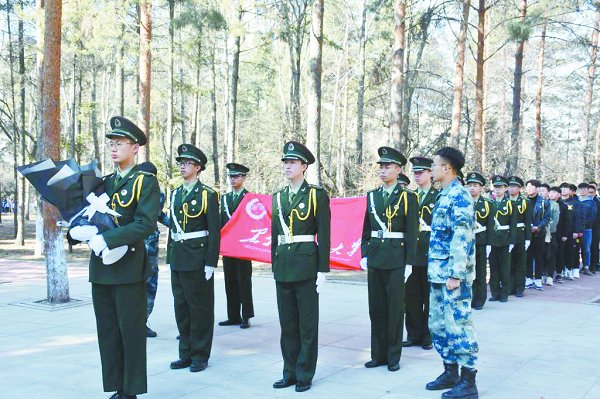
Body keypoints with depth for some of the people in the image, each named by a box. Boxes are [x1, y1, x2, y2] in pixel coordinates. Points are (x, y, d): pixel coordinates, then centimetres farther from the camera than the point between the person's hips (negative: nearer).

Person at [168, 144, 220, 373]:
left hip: (198, 258, -6)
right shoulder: (175, 194, 13)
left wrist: (211, 262, -14)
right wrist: (170, 257, 14)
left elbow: (214, 231, -9)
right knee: (181, 307, 11)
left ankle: (200, 355, 12)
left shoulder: (207, 195, -6)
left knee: (200, 307, 2)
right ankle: (186, 353, 22)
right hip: (177, 258, 6)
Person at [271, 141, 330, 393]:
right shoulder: (278, 197, 12)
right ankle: (290, 372, 20)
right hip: (283, 266, 5)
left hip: (306, 265, -5)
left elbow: (324, 235, -7)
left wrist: (322, 270, -10)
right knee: (287, 323, 10)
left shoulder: (317, 195, -4)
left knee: (307, 323, 3)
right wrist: (275, 266, 14)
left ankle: (304, 375, 12)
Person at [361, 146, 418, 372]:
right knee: (376, 308, 9)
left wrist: (409, 263, -10)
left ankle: (393, 357, 13)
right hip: (375, 258, 5)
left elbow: (412, 233, -6)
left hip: (396, 258, -5)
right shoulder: (372, 196, 10)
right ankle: (378, 354, 19)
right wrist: (364, 254, 6)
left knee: (395, 308, 3)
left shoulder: (408, 197, -3)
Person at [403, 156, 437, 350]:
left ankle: (428, 335, 14)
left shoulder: (438, 197, 0)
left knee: (430, 296, 4)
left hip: (430, 253, -4)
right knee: (411, 296, 7)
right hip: (412, 252, 4)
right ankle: (414, 334, 17)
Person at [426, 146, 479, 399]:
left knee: (458, 325, -4)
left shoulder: (459, 196, -14)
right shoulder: (445, 196, 14)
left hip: (453, 275, -10)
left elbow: (462, 239, -20)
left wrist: (456, 274, -22)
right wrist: (437, 272, 18)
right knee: (439, 325, 15)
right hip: (439, 274, 10)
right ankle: (450, 373, 26)